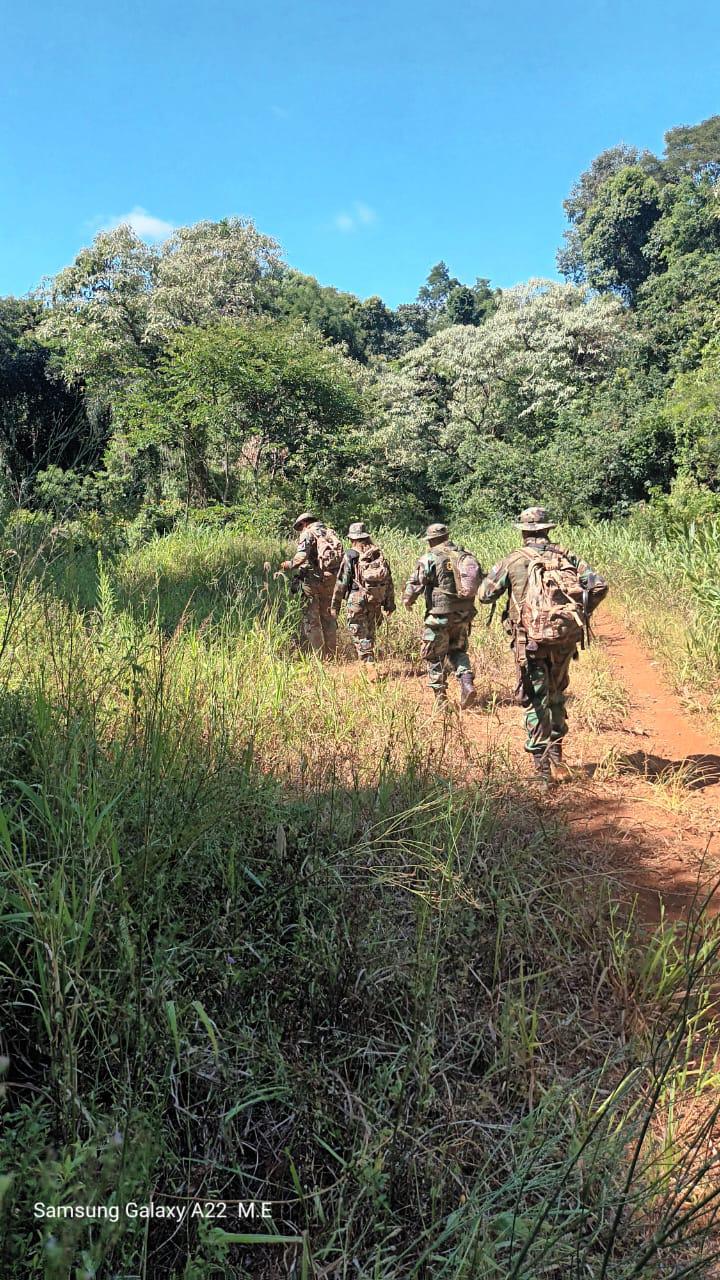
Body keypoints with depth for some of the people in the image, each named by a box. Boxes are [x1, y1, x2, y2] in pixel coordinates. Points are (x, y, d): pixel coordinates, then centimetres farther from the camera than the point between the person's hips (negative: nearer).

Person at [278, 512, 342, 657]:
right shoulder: (331, 532, 16)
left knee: (310, 618, 1)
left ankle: (318, 655, -2)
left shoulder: (308, 533, -3)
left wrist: (289, 565, -4)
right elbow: (340, 556, 9)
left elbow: (302, 556, -18)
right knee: (328, 617, 15)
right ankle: (331, 654, 17)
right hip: (331, 579, 6)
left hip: (312, 579, -6)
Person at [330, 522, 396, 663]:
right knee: (370, 634, 17)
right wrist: (389, 604, 13)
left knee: (360, 636, 1)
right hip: (376, 602, 5)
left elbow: (341, 582, -6)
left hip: (357, 600, -5)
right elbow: (389, 581, 8)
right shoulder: (379, 554, 8)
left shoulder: (350, 556, -5)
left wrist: (335, 605, 0)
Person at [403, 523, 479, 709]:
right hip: (464, 614, 5)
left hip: (440, 615, -5)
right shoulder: (466, 556, 7)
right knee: (457, 651, 22)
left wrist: (407, 601, 9)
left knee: (434, 657, 9)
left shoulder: (429, 558, -9)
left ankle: (440, 698, 12)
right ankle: (467, 684, 1)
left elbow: (414, 584, -9)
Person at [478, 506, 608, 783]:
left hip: (531, 640, -3)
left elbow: (484, 595, 1)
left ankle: (542, 766, 5)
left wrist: (496, 575, 20)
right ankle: (556, 755, 30)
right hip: (566, 637, 3)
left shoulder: (513, 561, -1)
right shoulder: (567, 557, 7)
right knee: (556, 694, 23)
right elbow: (599, 586, 0)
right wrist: (582, 614, 14)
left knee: (536, 700, 5)